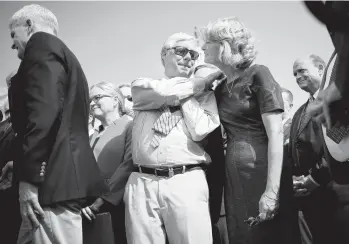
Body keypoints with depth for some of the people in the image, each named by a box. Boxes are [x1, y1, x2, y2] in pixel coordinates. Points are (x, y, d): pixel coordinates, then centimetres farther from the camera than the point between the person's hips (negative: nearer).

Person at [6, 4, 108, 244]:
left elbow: (42, 112, -17)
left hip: (53, 181, -10)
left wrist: (28, 178, -19)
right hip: (65, 179, 10)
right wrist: (20, 165, 20)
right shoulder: (63, 55, 26)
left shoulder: (41, 44, -3)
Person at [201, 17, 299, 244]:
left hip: (262, 175, -7)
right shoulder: (221, 87, 15)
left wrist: (272, 191, -22)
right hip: (234, 180, 7)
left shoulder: (258, 75, -6)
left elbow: (276, 134, -14)